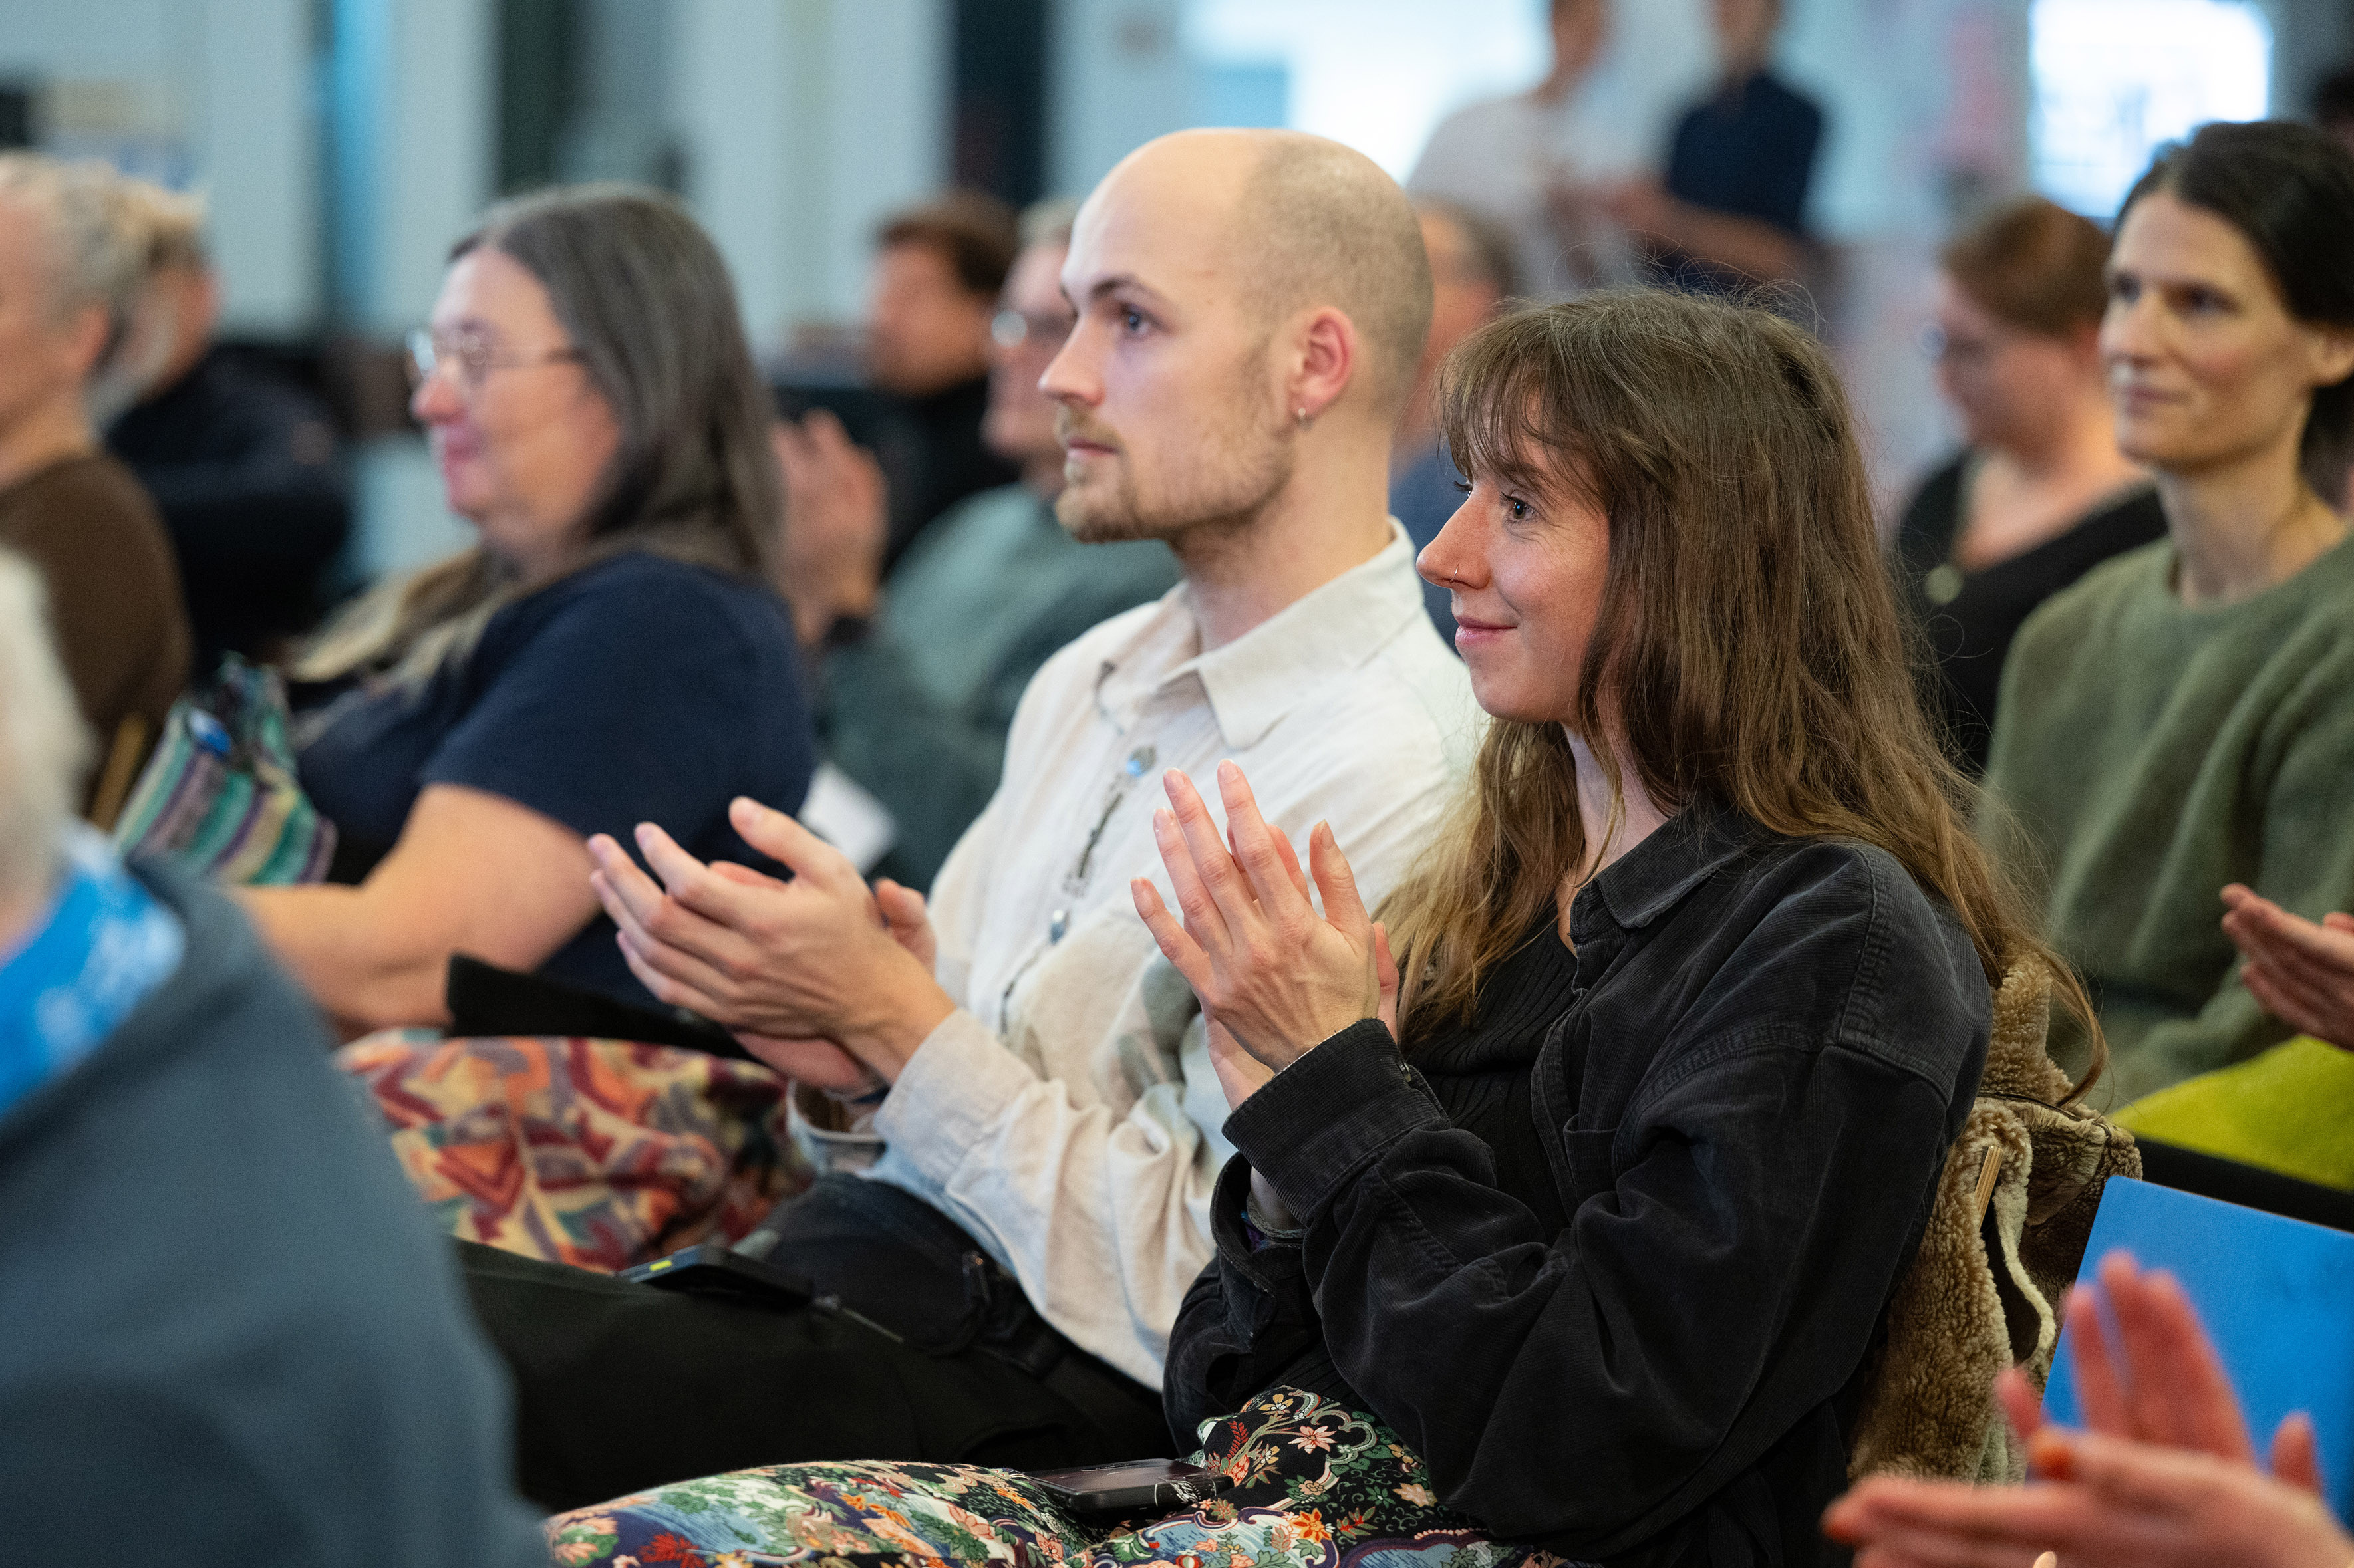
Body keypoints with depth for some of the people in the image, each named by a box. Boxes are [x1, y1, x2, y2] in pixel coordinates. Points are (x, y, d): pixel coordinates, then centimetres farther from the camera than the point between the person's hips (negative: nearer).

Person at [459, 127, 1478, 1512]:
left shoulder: (1396, 783, -15)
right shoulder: (1092, 681, 15)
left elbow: (1207, 1302, -18)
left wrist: (892, 1017, -15)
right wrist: (849, 1050, -3)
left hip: (1042, 1380, -8)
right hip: (848, 1244, 9)